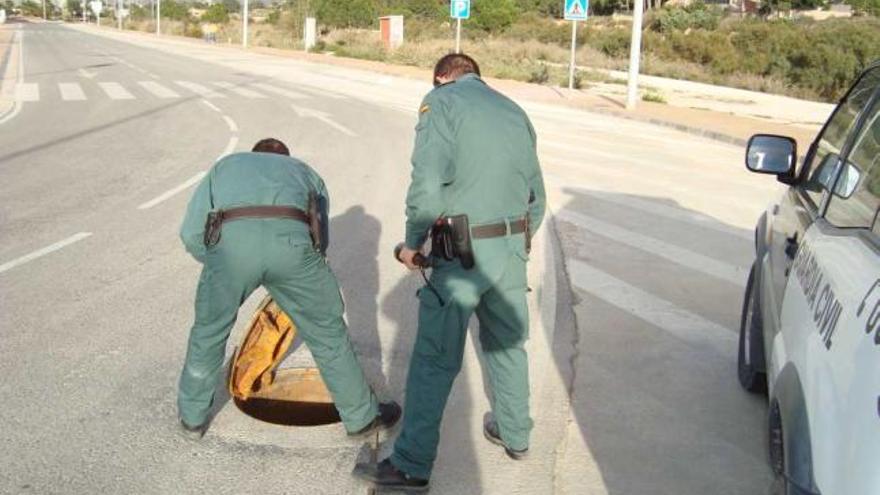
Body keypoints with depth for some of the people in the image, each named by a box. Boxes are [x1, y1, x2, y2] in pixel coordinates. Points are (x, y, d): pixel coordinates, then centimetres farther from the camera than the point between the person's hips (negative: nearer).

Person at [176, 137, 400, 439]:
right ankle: (361, 416, 34)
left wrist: (225, 266, 42)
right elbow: (320, 240, 31)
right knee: (327, 332, 21)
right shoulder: (303, 171, 40)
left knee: (209, 332, 27)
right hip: (290, 240, 0)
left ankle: (193, 416, 43)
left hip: (231, 240, 0)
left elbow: (191, 235, 28)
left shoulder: (225, 167, 39)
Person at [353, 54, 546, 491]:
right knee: (506, 344, 23)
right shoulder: (513, 110, 17)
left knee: (434, 360, 0)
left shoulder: (441, 101, -3)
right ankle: (514, 434, 39)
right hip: (513, 246, 6)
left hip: (463, 253, -6)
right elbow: (537, 196, 17)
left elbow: (427, 184, -17)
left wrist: (412, 242, -5)